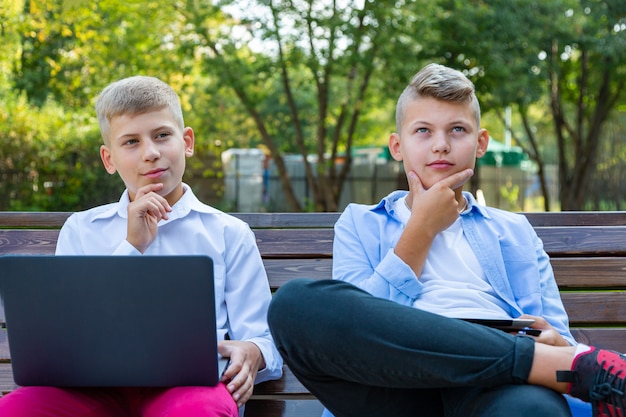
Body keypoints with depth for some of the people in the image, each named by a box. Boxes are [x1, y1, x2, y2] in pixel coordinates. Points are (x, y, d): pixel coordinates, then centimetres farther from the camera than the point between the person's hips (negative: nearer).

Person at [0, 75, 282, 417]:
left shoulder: (228, 233, 14)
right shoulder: (80, 230, 19)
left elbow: (263, 340, 11)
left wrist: (251, 353, -14)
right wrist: (131, 247, 0)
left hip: (189, 380, -2)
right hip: (102, 385, 2)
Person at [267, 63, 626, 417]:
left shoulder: (513, 230, 27)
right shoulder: (360, 224, 23)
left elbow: (559, 338, 18)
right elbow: (353, 328, 4)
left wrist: (557, 345, -7)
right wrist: (422, 229, 7)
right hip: (398, 388, 4)